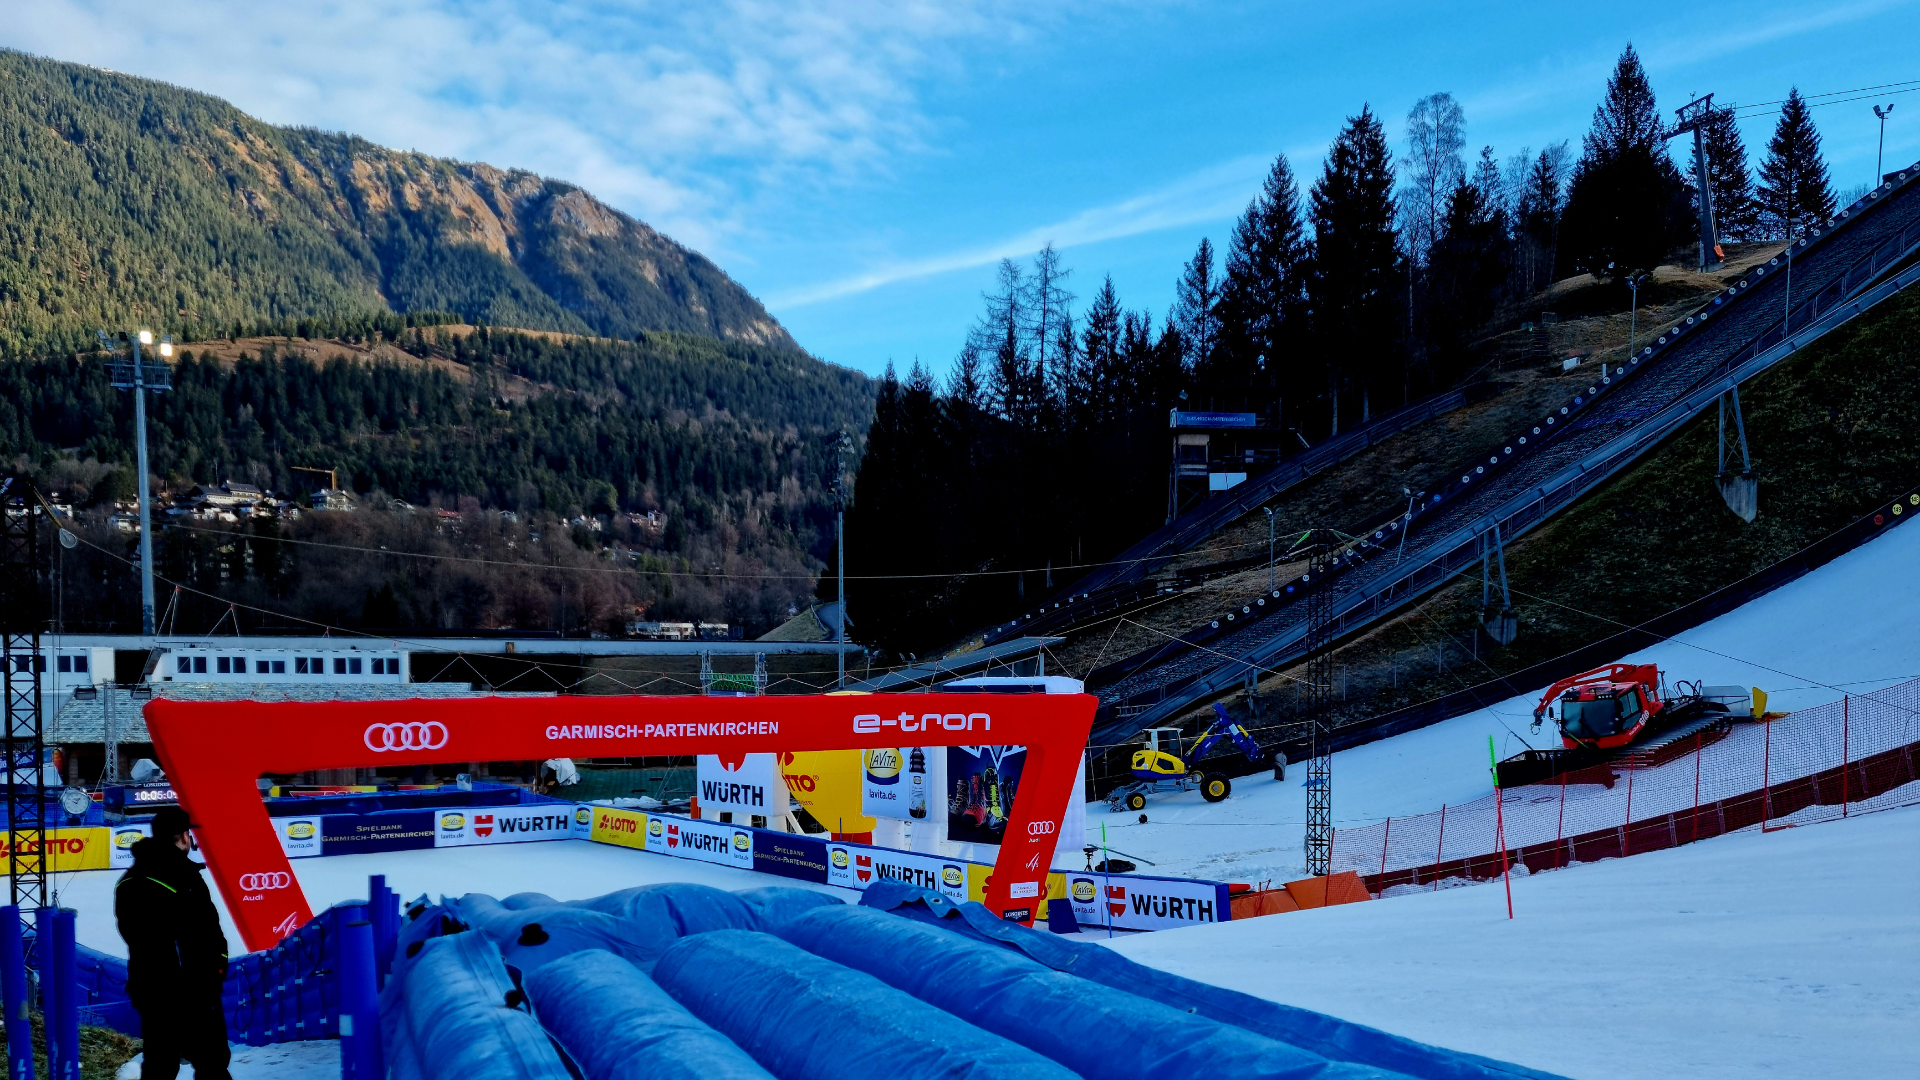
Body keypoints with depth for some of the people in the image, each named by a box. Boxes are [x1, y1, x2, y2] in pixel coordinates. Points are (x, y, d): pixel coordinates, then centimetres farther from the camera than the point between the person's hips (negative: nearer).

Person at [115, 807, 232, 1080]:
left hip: (147, 987, 7)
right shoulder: (183, 875, -17)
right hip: (192, 988, -7)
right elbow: (208, 933, -18)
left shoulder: (129, 880, 9)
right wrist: (217, 967, -3)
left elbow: (131, 933, 15)